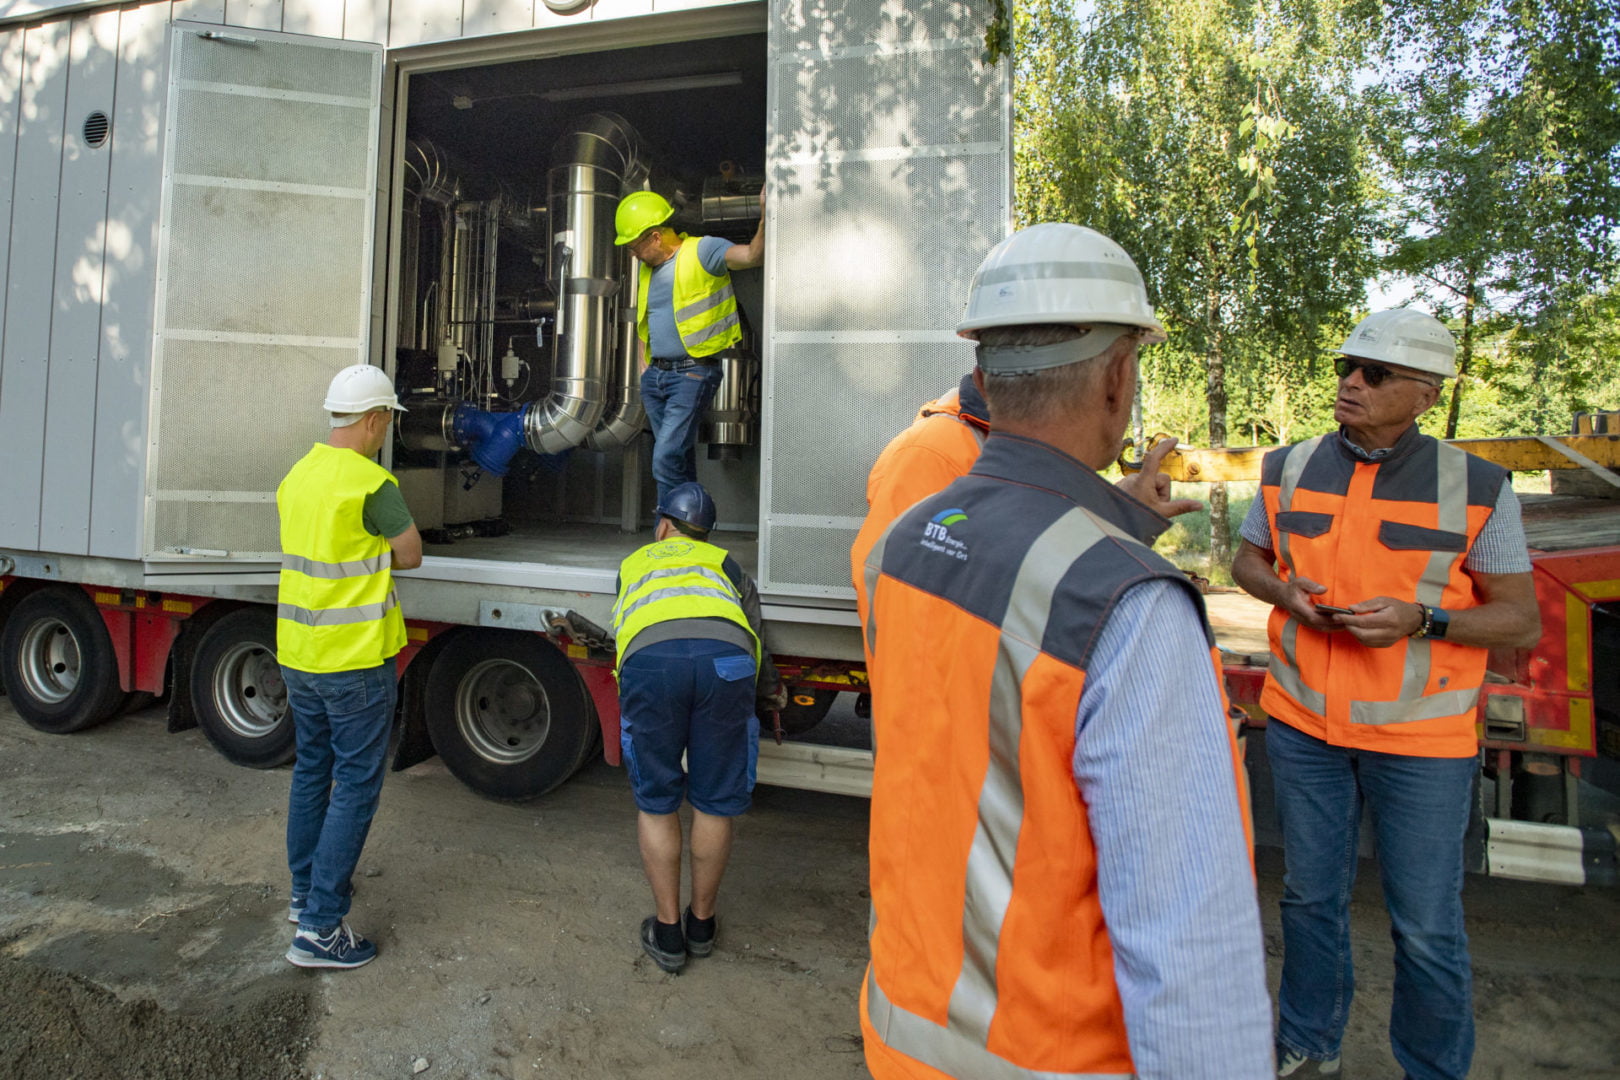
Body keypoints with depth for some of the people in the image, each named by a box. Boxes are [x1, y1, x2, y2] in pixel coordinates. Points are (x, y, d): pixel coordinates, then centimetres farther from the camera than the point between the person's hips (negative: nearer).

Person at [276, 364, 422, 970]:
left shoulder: (298, 474, 7)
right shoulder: (370, 483, -19)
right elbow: (410, 556, -8)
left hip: (298, 653, 9)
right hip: (354, 661, -8)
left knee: (312, 772, 21)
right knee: (355, 787, 1)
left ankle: (306, 893, 36)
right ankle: (319, 928, 5)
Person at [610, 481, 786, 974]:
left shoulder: (633, 563, 39)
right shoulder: (721, 560, 36)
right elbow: (754, 628, 27)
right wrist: (769, 689, 44)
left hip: (649, 656, 0)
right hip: (725, 656, 1)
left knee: (655, 805, 18)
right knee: (714, 804, 17)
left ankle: (668, 932, 28)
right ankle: (701, 923, 34)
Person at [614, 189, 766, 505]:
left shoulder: (702, 252, -7)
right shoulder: (648, 268, 16)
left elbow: (752, 256, -21)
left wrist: (765, 216, -36)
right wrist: (645, 367, 19)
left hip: (692, 375, -8)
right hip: (655, 375, 8)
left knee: (666, 461, -14)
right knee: (680, 463, 13)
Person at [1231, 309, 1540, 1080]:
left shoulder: (1476, 487, -8)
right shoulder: (1288, 469, 0)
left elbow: (1520, 619, -4)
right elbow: (1247, 561, 12)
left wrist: (1419, 620, -22)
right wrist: (1286, 592, -10)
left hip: (1419, 734, -2)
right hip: (1304, 723, 3)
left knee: (1427, 926, 8)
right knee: (1311, 896, 16)